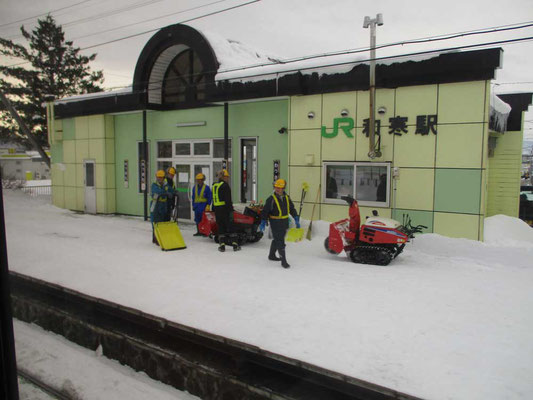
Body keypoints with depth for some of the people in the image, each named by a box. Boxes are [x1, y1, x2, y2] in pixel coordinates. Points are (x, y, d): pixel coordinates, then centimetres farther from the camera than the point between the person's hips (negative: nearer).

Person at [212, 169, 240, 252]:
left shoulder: (214, 186, 12)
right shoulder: (225, 185, -11)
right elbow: (228, 199, -17)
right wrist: (231, 210, -16)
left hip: (217, 209, 6)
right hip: (224, 208, -6)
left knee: (220, 227, 9)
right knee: (229, 226, 0)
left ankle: (222, 245, 7)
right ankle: (234, 245, 4)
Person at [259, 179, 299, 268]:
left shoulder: (287, 198, 5)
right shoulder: (271, 199, -13)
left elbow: (292, 209, 16)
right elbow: (265, 211, -13)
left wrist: (296, 219, 12)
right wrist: (263, 222, -19)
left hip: (285, 222, 6)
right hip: (275, 223, -6)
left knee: (277, 239, 20)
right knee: (280, 242, -8)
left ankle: (271, 255, 39)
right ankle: (283, 261, -4)